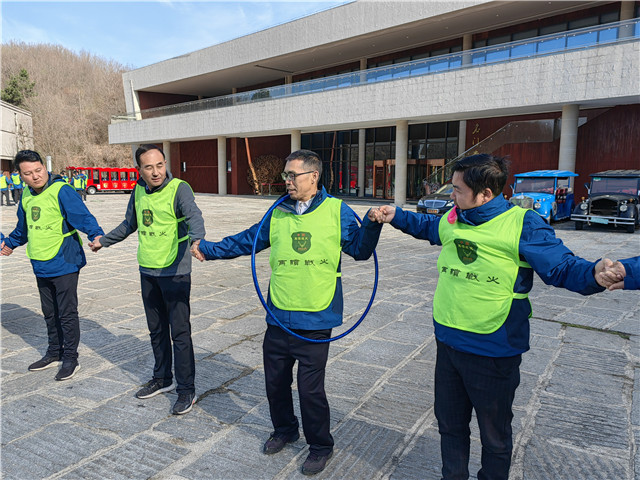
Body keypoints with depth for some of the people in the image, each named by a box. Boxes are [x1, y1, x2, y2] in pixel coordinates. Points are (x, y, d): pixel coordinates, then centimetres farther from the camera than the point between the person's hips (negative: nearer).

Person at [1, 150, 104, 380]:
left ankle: (70, 359, 14)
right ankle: (54, 353, 33)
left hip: (64, 264, -7)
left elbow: (83, 216, -24)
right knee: (50, 313, 18)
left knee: (67, 314, 1)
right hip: (41, 267, 8)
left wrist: (97, 235, -41)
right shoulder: (26, 195, 9)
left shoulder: (61, 191, -15)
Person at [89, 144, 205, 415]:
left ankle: (187, 391, 10)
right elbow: (130, 224, 24)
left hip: (175, 273, -7)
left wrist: (196, 239, -52)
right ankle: (162, 379, 34)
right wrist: (104, 241, 34)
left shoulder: (179, 188, -14)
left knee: (179, 332, -2)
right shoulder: (138, 191, 7)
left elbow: (194, 216, -32)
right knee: (156, 330, 17)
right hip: (147, 271, 7)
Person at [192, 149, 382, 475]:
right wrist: (208, 249, 8)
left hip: (315, 321, -4)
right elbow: (246, 241, 13)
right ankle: (284, 430, 45)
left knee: (310, 388, 2)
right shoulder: (278, 214, 5)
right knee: (275, 381, 18)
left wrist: (372, 224, -18)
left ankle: (320, 446, 29)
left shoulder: (336, 211, -4)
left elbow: (360, 250, -1)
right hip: (279, 319, 5)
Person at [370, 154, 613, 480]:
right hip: (447, 343, 6)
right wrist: (395, 216, 21)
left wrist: (595, 274, -37)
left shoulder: (523, 224, -16)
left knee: (495, 436, 16)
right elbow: (427, 226, 25)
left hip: (494, 352, -6)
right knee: (450, 425, 23)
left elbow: (563, 267, -18)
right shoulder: (452, 220, 3)